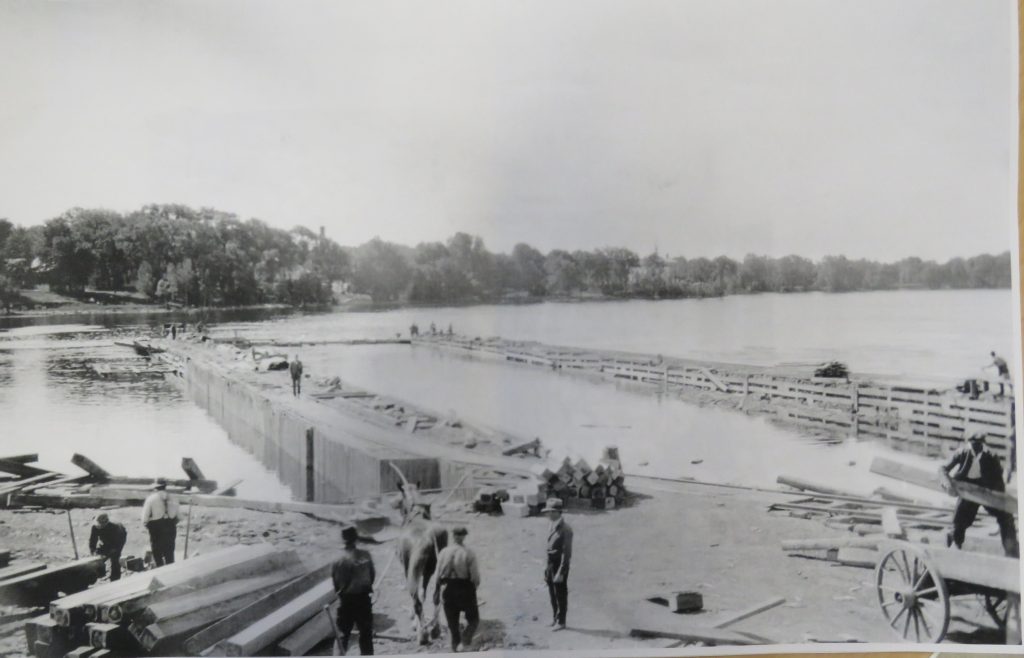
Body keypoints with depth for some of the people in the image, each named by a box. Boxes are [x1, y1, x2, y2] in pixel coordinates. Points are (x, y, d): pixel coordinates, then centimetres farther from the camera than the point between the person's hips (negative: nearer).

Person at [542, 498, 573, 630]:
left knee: (561, 594, 3)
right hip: (551, 563, 8)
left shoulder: (565, 529, -18)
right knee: (552, 594, 17)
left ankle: (561, 622, 14)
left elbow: (566, 552, -19)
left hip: (560, 564, -8)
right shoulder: (552, 527, 8)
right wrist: (547, 568, 13)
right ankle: (555, 619, 31)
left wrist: (561, 572, -21)